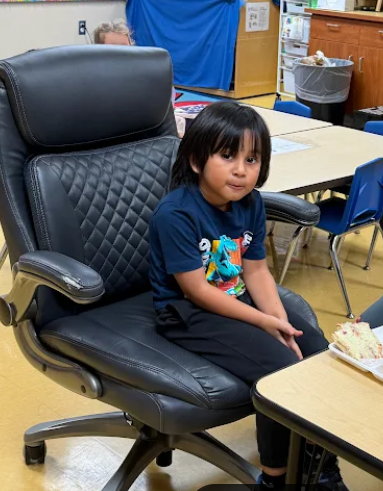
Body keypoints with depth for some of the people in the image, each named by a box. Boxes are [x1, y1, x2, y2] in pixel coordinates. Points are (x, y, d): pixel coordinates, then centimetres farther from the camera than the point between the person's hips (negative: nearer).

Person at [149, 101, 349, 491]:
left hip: (237, 298, 8)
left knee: (318, 352, -3)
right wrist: (265, 322, -20)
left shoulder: (250, 204, 0)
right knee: (280, 368, -23)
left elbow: (256, 270, 4)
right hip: (188, 314, -8)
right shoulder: (175, 214, -22)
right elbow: (196, 290, -22)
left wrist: (281, 321, -12)